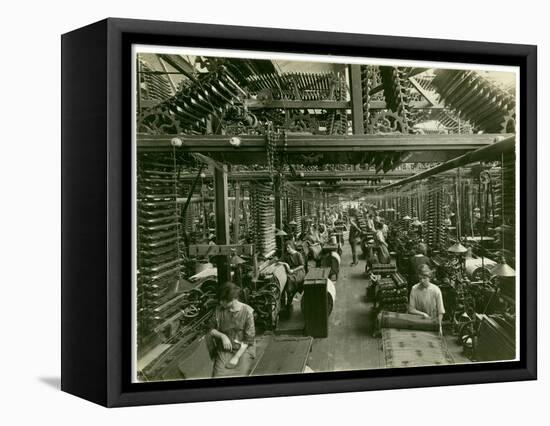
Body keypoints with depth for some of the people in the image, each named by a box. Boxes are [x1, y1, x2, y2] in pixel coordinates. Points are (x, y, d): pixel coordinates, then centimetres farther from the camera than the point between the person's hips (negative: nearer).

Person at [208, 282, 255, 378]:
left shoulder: (247, 311, -9)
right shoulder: (219, 310, -1)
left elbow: (249, 338, -8)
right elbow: (211, 329, 9)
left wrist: (236, 357, -13)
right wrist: (222, 336, -12)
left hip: (243, 349, -2)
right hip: (224, 350, 2)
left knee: (240, 374, -17)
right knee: (219, 376, -17)